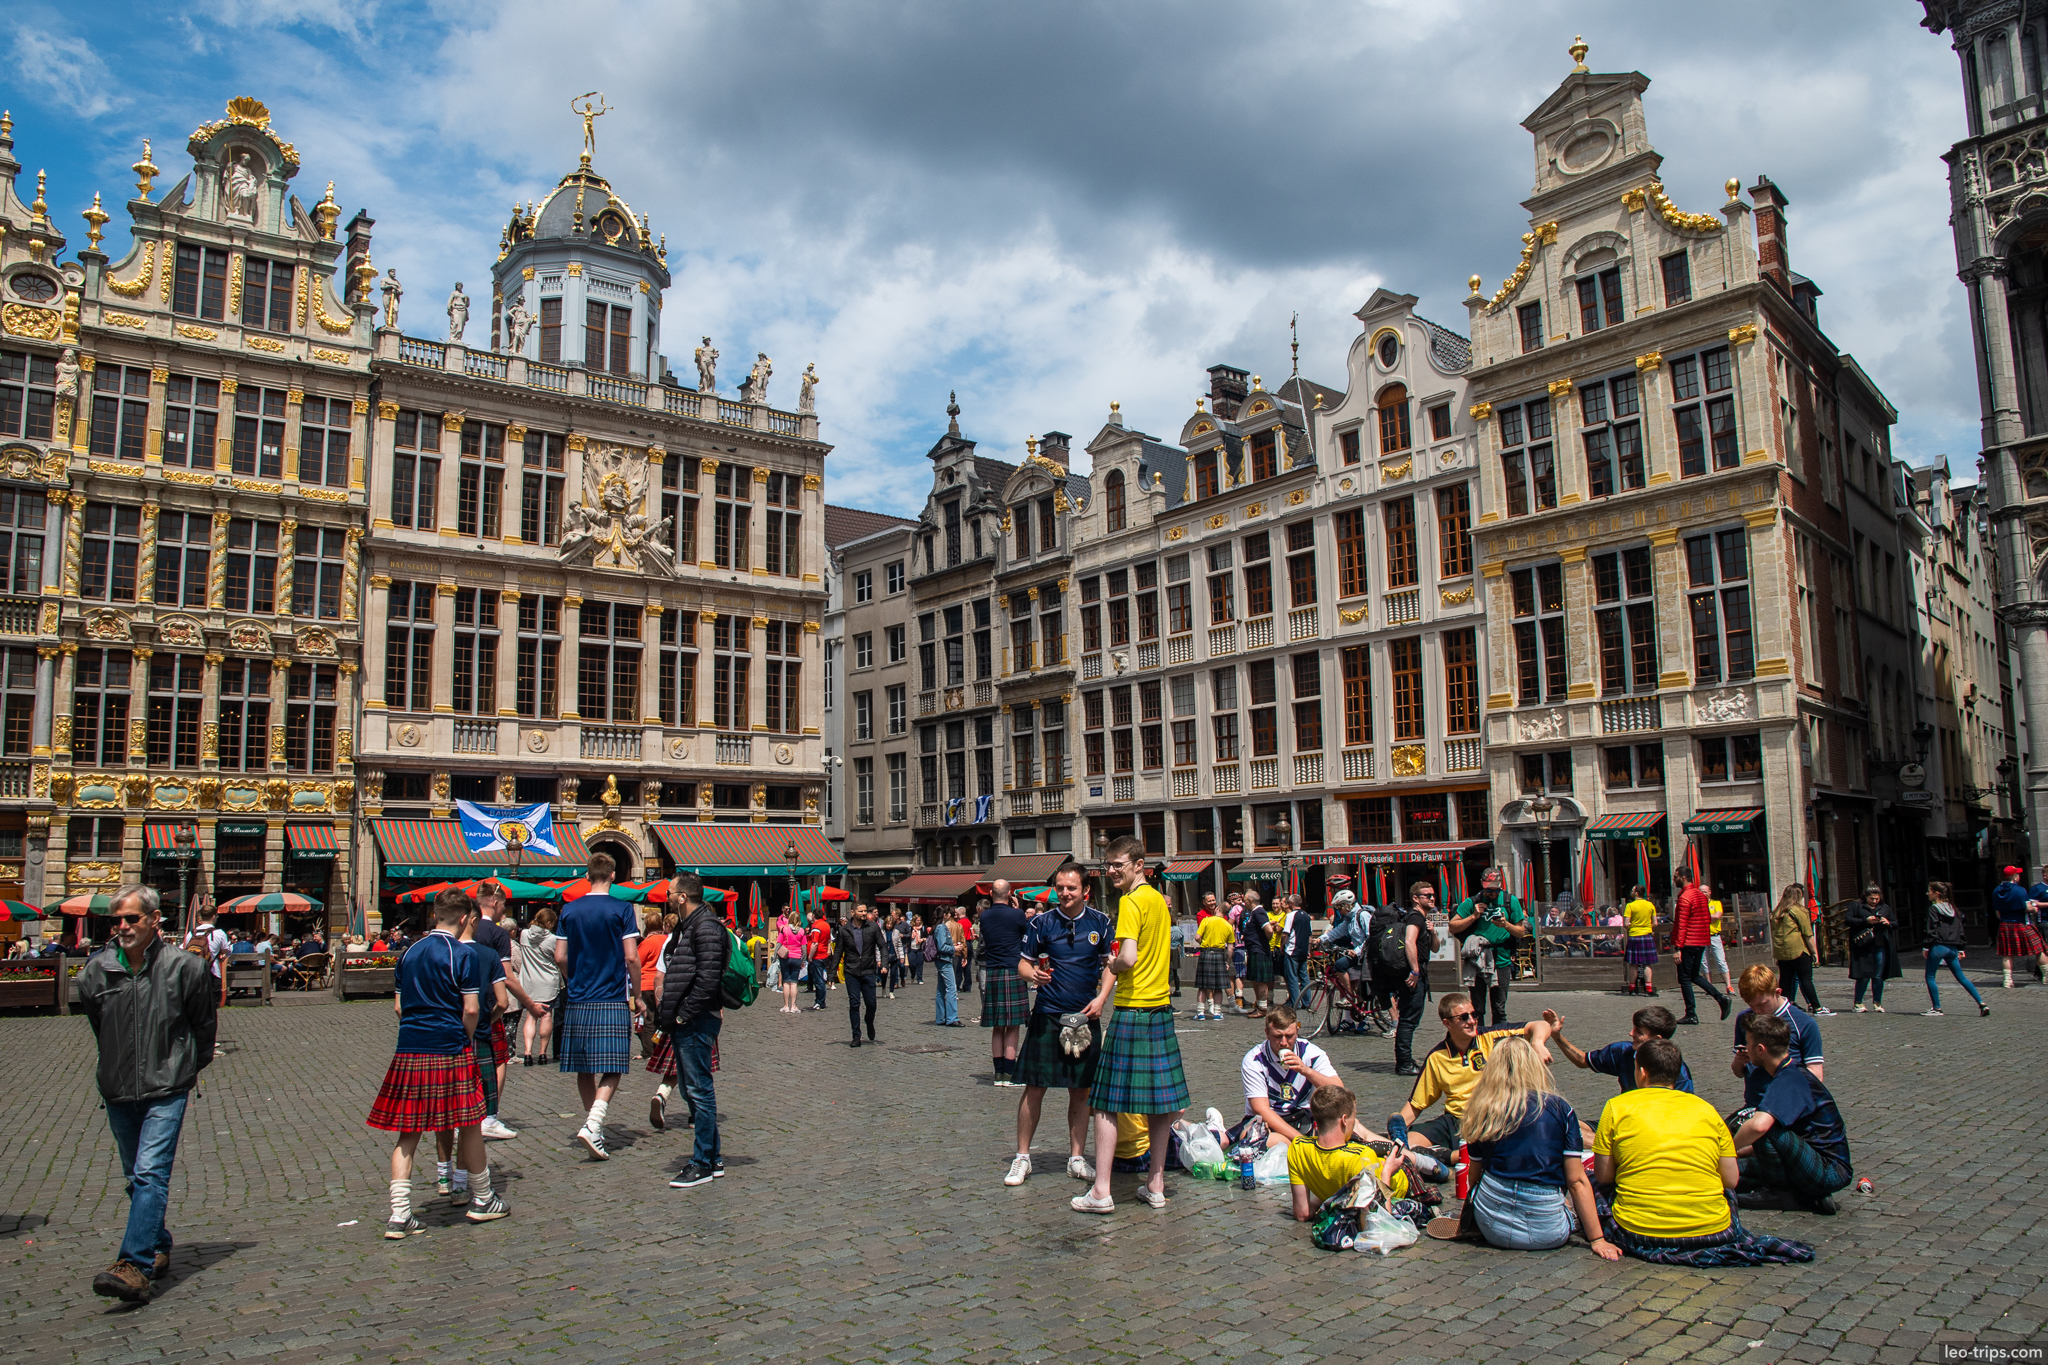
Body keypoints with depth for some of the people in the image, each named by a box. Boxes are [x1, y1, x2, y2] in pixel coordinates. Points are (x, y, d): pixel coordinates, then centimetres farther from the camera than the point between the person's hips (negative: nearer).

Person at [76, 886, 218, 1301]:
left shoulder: (184, 967, -10)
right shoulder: (96, 970, -1)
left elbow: (204, 1022, 5)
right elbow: (94, 1021, 18)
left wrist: (190, 1067, 11)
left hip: (167, 1090, -5)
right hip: (117, 1091, 5)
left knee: (150, 1174, -15)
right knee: (137, 1178, 16)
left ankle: (136, 1267, -21)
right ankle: (158, 1248, 31)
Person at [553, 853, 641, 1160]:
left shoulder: (569, 910, 6)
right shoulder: (621, 909, -6)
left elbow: (560, 957, 8)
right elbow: (631, 957, -9)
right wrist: (636, 995, 2)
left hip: (578, 1002, 4)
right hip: (612, 1002, -4)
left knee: (584, 1070, 13)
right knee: (612, 1069, -1)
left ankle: (593, 1125, 21)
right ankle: (592, 1125, -18)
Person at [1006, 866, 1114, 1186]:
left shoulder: (1100, 923, 2)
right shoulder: (1041, 923, -2)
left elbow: (1110, 964, 10)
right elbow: (1023, 963, 3)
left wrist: (1101, 997, -5)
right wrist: (1033, 974, -20)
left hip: (1086, 1015, 2)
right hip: (1047, 1015, -2)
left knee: (1080, 1091, 8)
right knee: (1034, 1088, -1)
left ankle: (1076, 1159, 20)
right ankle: (1022, 1158, 12)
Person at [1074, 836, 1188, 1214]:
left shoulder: (1131, 901, -13)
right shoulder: (1159, 900, 13)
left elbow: (1128, 958, -24)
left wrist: (1112, 964, -4)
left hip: (1132, 1011, -8)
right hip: (1162, 1009, 8)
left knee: (1106, 1102, -1)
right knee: (1159, 1101, 11)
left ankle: (1101, 1192, -1)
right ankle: (1156, 1185, 17)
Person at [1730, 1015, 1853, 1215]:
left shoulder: (1788, 1082, -21)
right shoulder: (1795, 1075, 12)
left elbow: (1759, 1126, -40)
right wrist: (1738, 1153, 16)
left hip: (1829, 1173, -9)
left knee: (1763, 1124, -28)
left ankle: (1780, 1191, -11)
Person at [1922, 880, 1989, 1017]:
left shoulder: (1934, 908, -8)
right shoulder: (1953, 908, 13)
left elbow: (1931, 930, -13)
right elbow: (1960, 929, 15)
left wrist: (1926, 947, -9)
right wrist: (1960, 949, 19)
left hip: (1938, 947, -7)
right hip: (1952, 948, 7)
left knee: (1930, 977, 3)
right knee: (1961, 977, 12)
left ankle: (1937, 1008, 2)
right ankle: (1982, 1003, 3)